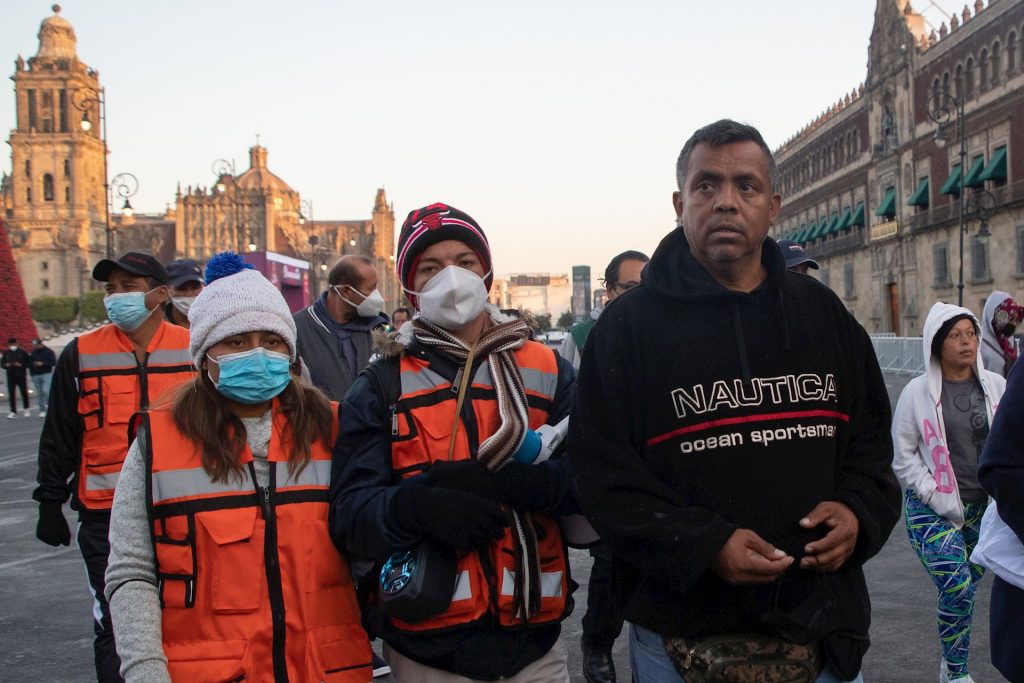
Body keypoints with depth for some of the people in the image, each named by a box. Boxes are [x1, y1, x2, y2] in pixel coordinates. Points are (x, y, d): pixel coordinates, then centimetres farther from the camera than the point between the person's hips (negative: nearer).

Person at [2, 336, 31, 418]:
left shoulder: (22, 352, -2)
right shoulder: (6, 353, 7)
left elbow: (29, 363, -2)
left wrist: (21, 365, -17)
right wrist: (6, 365, -7)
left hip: (21, 376, -2)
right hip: (10, 377, 2)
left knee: (24, 393, 6)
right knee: (11, 394, -1)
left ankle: (26, 409, 25)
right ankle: (13, 412, 3)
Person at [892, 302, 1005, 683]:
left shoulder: (996, 386, 3)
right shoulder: (918, 391, -7)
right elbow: (901, 454, -3)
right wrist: (934, 495, -10)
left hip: (983, 508, 4)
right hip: (933, 510, -4)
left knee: (967, 589, 11)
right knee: (957, 590, -13)